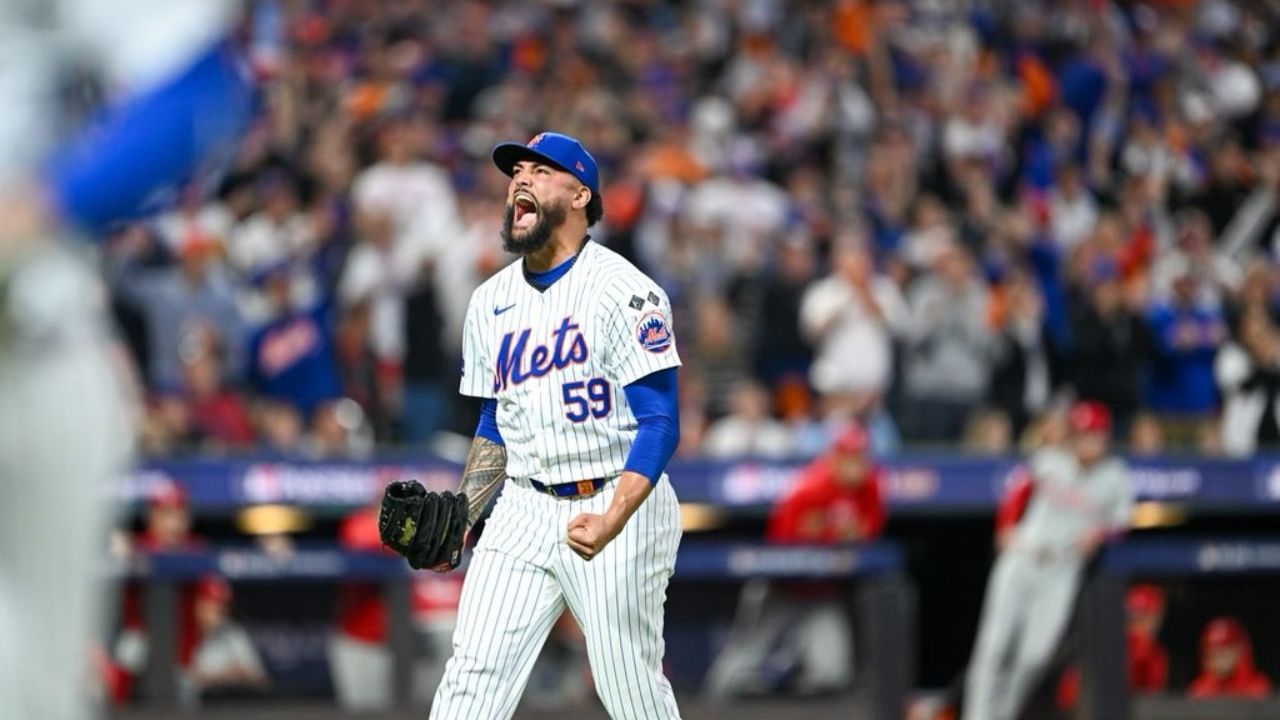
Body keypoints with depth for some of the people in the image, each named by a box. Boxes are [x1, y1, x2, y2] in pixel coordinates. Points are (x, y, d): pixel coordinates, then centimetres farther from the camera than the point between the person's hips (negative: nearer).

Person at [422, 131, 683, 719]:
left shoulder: (624, 291, -10)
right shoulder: (490, 301, 10)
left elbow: (659, 425, -15)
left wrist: (612, 521, -29)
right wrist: (460, 520, 6)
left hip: (616, 502, -5)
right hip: (522, 511, 5)